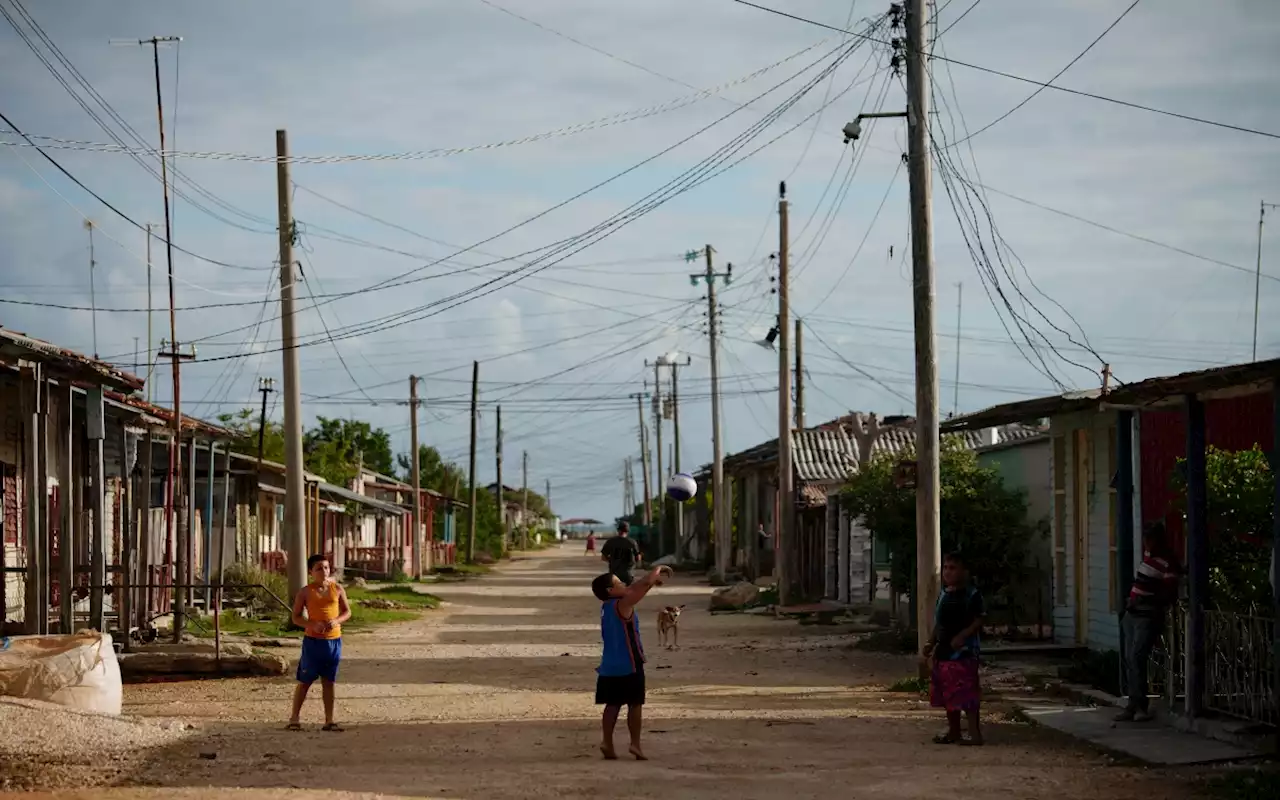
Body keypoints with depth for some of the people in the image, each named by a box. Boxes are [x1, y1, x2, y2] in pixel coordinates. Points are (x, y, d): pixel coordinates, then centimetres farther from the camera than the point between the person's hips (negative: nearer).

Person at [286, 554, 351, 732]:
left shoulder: (337, 589, 4)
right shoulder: (306, 592, -2)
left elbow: (347, 612, 10)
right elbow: (296, 617, 0)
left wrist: (336, 621, -11)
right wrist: (312, 625, -17)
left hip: (334, 640, 2)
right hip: (313, 640, -2)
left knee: (328, 682, 8)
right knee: (305, 681, 2)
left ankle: (329, 720, 12)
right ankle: (294, 718, 11)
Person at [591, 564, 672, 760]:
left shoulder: (606, 606, 8)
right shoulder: (622, 606, -16)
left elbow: (632, 589, 20)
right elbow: (644, 586, -19)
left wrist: (651, 580, 18)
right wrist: (657, 572, -1)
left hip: (609, 667, 7)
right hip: (629, 666, -7)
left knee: (612, 705, 8)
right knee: (635, 704, 2)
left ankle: (607, 742, 2)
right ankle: (635, 743, 0)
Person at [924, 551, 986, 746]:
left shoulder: (971, 595, -9)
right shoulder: (943, 594, 14)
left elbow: (978, 621, -13)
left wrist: (962, 636, -24)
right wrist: (932, 644, 13)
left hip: (963, 651, -8)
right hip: (944, 652, 8)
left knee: (966, 694, -9)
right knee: (948, 695, 13)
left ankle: (975, 733, -7)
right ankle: (953, 731, 23)